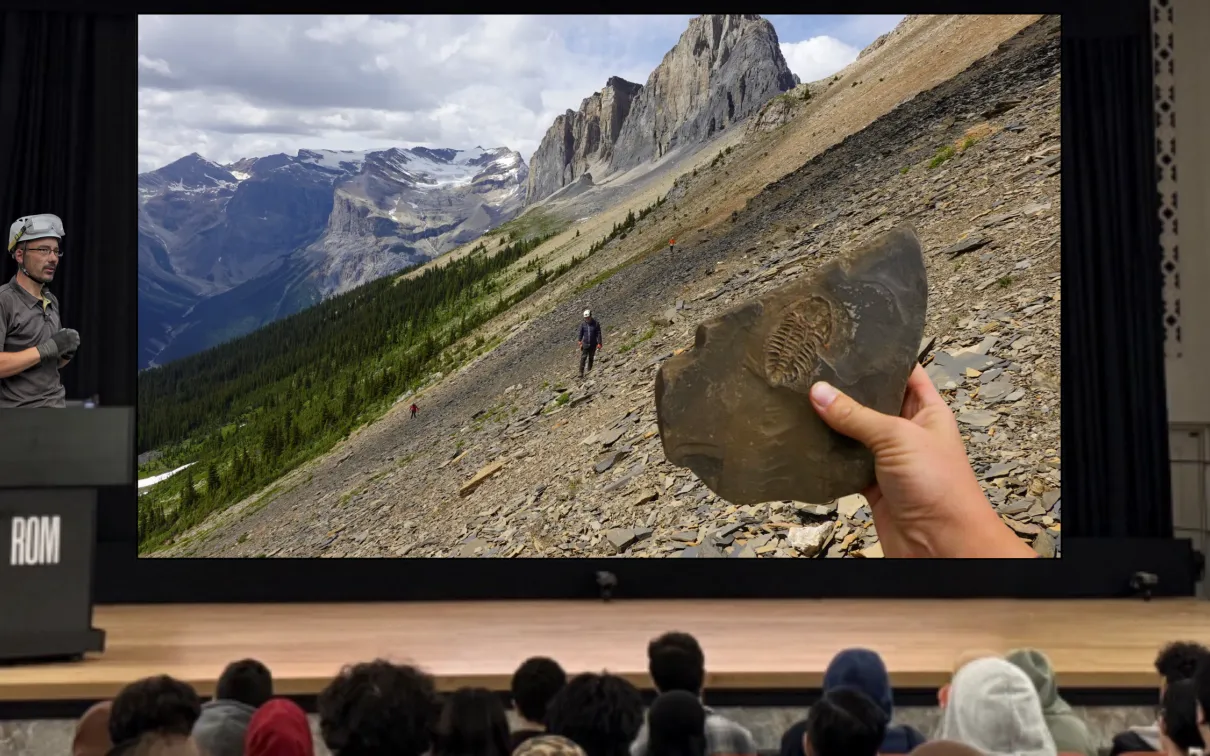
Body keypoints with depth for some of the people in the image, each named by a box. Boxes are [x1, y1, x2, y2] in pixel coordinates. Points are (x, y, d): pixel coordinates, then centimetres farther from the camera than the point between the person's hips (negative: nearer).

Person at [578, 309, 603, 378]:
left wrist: (599, 343, -12)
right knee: (583, 358, -10)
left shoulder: (596, 324, -8)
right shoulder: (583, 324, -3)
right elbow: (581, 334, 6)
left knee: (591, 358, 11)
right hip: (585, 344, 0)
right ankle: (581, 373, -12)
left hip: (593, 344, 0)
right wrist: (580, 342, 8)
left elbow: (598, 334, -6)